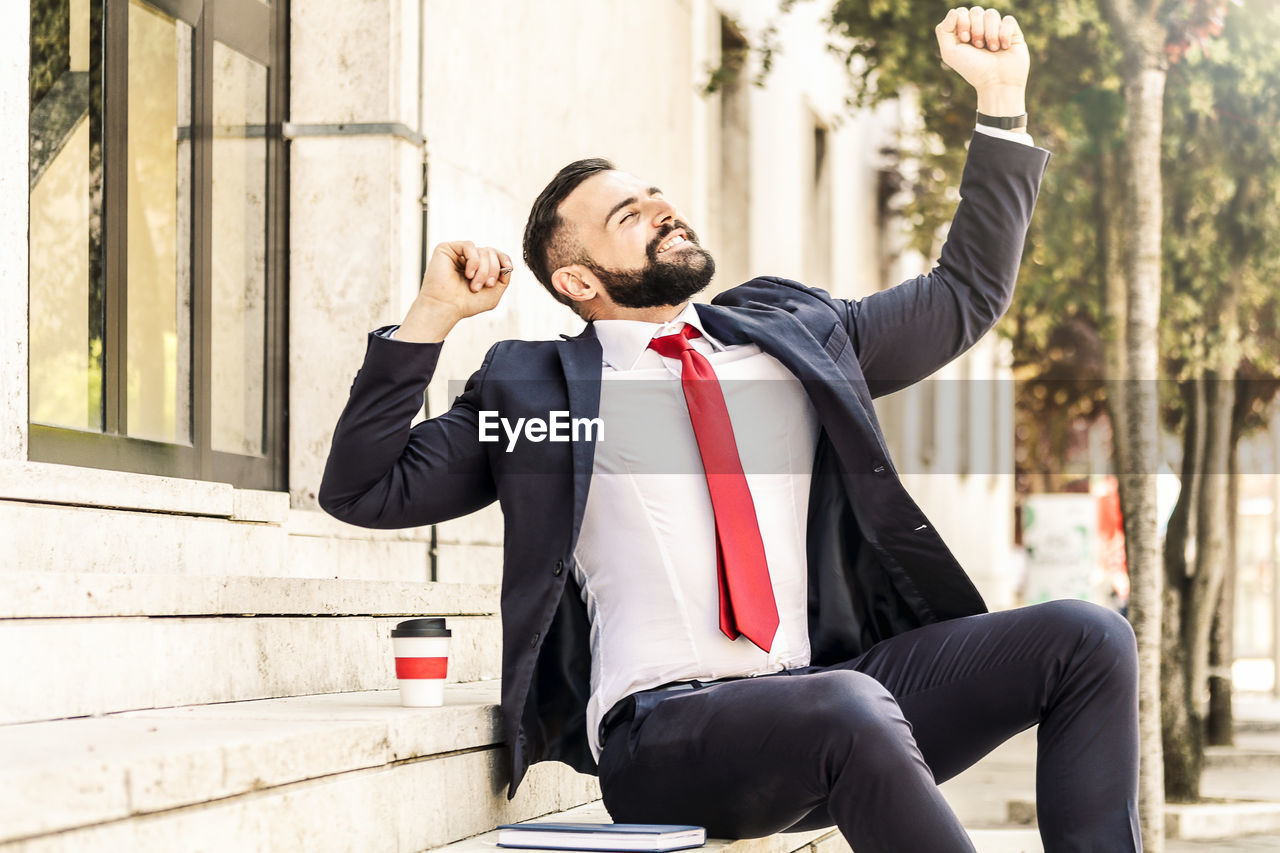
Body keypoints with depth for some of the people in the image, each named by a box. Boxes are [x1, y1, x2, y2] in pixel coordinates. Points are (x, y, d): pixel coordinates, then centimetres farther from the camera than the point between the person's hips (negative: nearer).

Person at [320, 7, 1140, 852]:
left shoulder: (792, 335, 21)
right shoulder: (534, 387, 11)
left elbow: (967, 293, 28)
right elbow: (364, 490, 6)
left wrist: (1002, 99, 23)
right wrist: (434, 315, -1)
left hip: (830, 689, 5)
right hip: (661, 725, -5)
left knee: (1088, 639, -14)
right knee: (852, 711, -38)